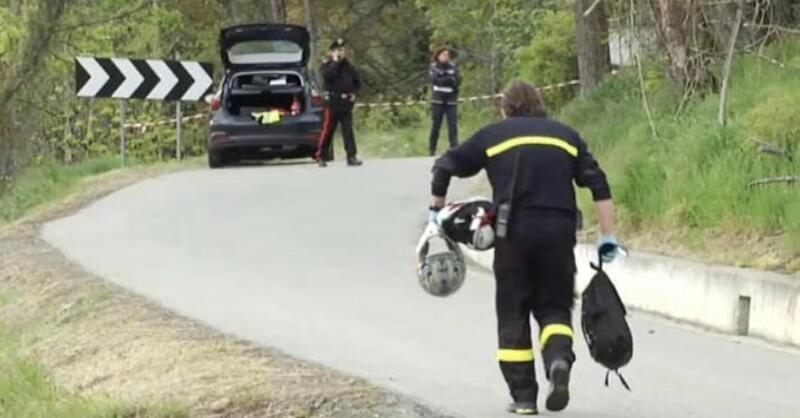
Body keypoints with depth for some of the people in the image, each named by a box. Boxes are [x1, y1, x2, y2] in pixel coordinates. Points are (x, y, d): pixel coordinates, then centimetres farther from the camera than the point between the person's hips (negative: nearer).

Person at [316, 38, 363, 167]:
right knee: (328, 130, -2)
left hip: (346, 103, 4)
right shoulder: (327, 65, 1)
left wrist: (354, 92, 5)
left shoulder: (347, 65, 15)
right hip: (332, 102, -4)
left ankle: (352, 157, -3)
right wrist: (336, 62, -13)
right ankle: (321, 156, 7)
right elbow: (326, 75, -22)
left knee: (348, 130, -1)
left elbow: (357, 80, 22)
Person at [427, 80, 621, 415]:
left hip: (514, 232, -1)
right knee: (554, 307, 13)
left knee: (513, 314, 10)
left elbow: (444, 166, 9)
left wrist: (436, 209, 22)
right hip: (559, 230, 1)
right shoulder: (566, 136, 18)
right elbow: (599, 186, 9)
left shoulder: (493, 136, 13)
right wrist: (607, 237, 10)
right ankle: (559, 358, -17)